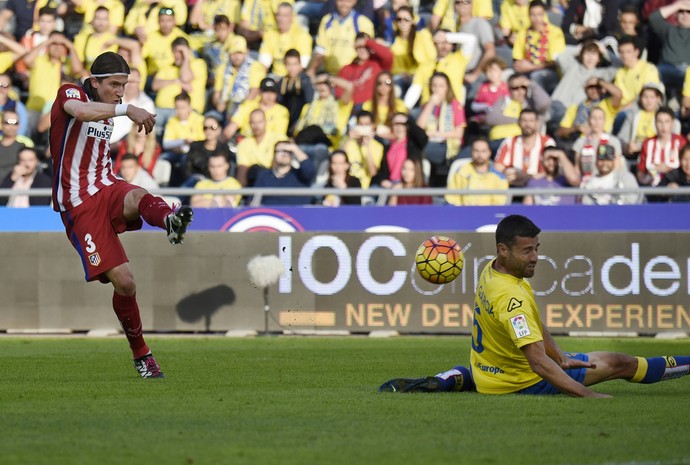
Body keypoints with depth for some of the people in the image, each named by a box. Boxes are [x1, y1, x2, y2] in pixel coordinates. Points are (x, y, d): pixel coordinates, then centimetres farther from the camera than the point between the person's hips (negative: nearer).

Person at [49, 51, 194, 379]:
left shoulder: (108, 111, 20)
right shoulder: (70, 94, -4)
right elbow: (80, 111, -31)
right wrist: (128, 110, -42)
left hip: (107, 187, 6)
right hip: (80, 205, -6)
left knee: (137, 197, -35)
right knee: (123, 281, -14)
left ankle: (170, 221, -67)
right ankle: (141, 355, 1)